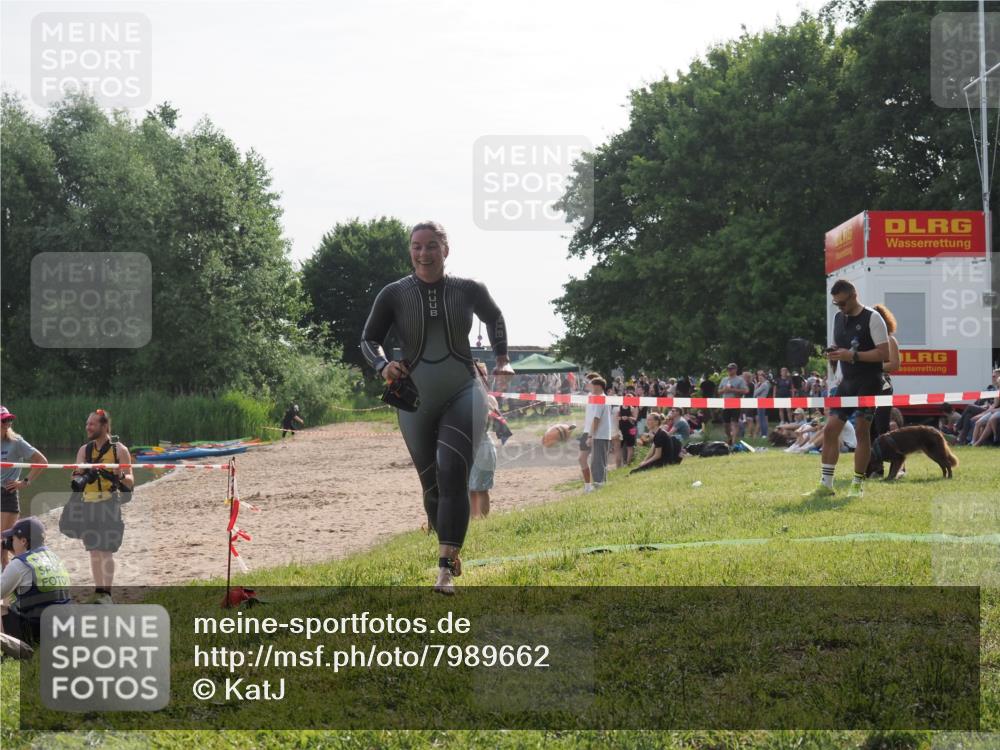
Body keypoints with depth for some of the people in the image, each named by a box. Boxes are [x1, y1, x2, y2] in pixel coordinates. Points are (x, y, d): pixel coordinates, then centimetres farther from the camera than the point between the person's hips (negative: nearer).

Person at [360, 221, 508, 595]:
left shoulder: (469, 290, -1)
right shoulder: (394, 294, -3)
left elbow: (494, 317, 20)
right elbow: (368, 339, 3)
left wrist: (501, 357, 10)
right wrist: (383, 366, -16)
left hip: (463, 395, -2)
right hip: (415, 400, 2)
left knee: (452, 476, -18)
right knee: (432, 485, 9)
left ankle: (446, 569, -22)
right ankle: (449, 549, 32)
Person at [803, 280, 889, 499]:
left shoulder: (872, 318, -9)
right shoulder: (838, 318, 13)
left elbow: (884, 354, -14)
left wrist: (853, 355, -20)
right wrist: (834, 353, 0)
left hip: (868, 382, -7)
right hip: (847, 381, 7)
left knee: (862, 429, -5)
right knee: (830, 428, 1)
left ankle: (857, 485, 3)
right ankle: (826, 484, 4)